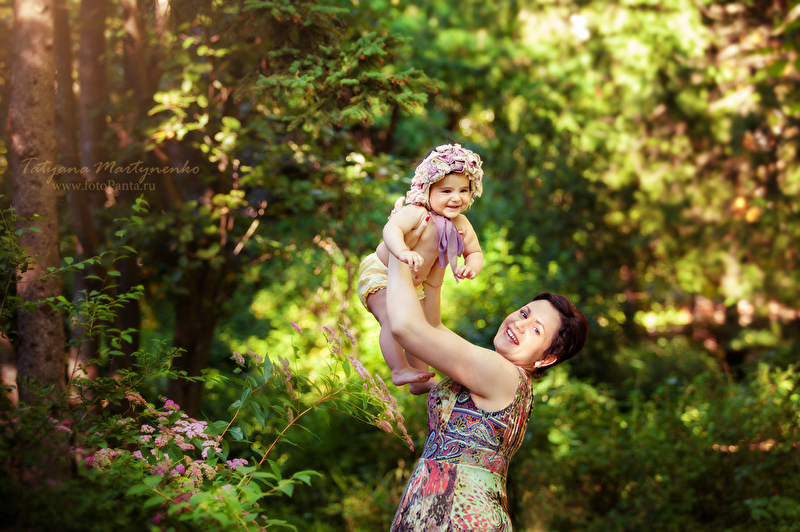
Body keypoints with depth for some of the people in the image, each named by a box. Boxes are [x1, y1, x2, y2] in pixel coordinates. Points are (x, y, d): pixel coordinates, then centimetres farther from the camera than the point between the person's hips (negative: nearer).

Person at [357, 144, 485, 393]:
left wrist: (471, 267, -21)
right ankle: (399, 370, -21)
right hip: (381, 274, -8)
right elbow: (391, 229, -46)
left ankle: (419, 381, 28)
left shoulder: (462, 225, -9)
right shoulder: (416, 213, -30)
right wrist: (403, 252, -65)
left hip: (414, 285, 8)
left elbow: (475, 253, 2)